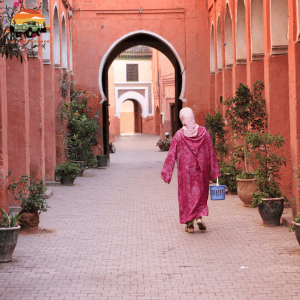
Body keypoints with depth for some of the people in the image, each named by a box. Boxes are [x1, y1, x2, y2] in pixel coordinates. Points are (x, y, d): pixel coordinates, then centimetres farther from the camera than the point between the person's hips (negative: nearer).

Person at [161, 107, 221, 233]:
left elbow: (171, 155, -7)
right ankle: (199, 217, -2)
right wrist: (214, 172, 8)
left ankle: (189, 224, 9)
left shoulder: (179, 134, -10)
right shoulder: (203, 132, -4)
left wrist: (166, 173, 0)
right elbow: (211, 153, 0)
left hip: (185, 170, -2)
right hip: (201, 170, 2)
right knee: (200, 193, 16)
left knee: (186, 194, 9)